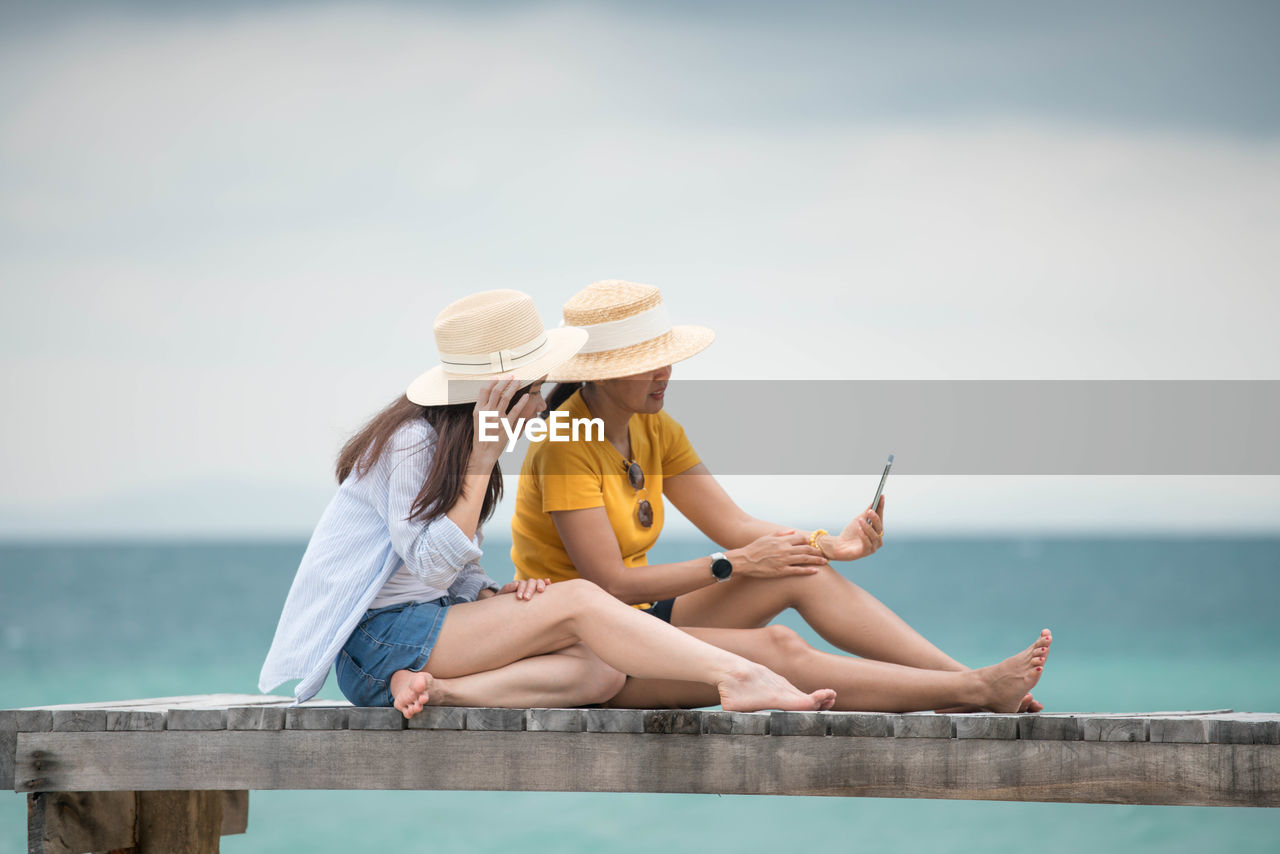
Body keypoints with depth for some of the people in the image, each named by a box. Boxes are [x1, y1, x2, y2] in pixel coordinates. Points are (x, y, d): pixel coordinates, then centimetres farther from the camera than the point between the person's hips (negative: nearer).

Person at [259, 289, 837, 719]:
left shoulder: (454, 441, 16)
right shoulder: (413, 441, -13)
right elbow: (430, 567, -20)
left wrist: (499, 595, -4)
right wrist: (483, 459, -19)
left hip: (427, 622, 9)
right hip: (378, 641, -9)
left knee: (600, 672, -17)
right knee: (577, 600, -22)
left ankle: (437, 690, -31)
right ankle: (740, 678, -30)